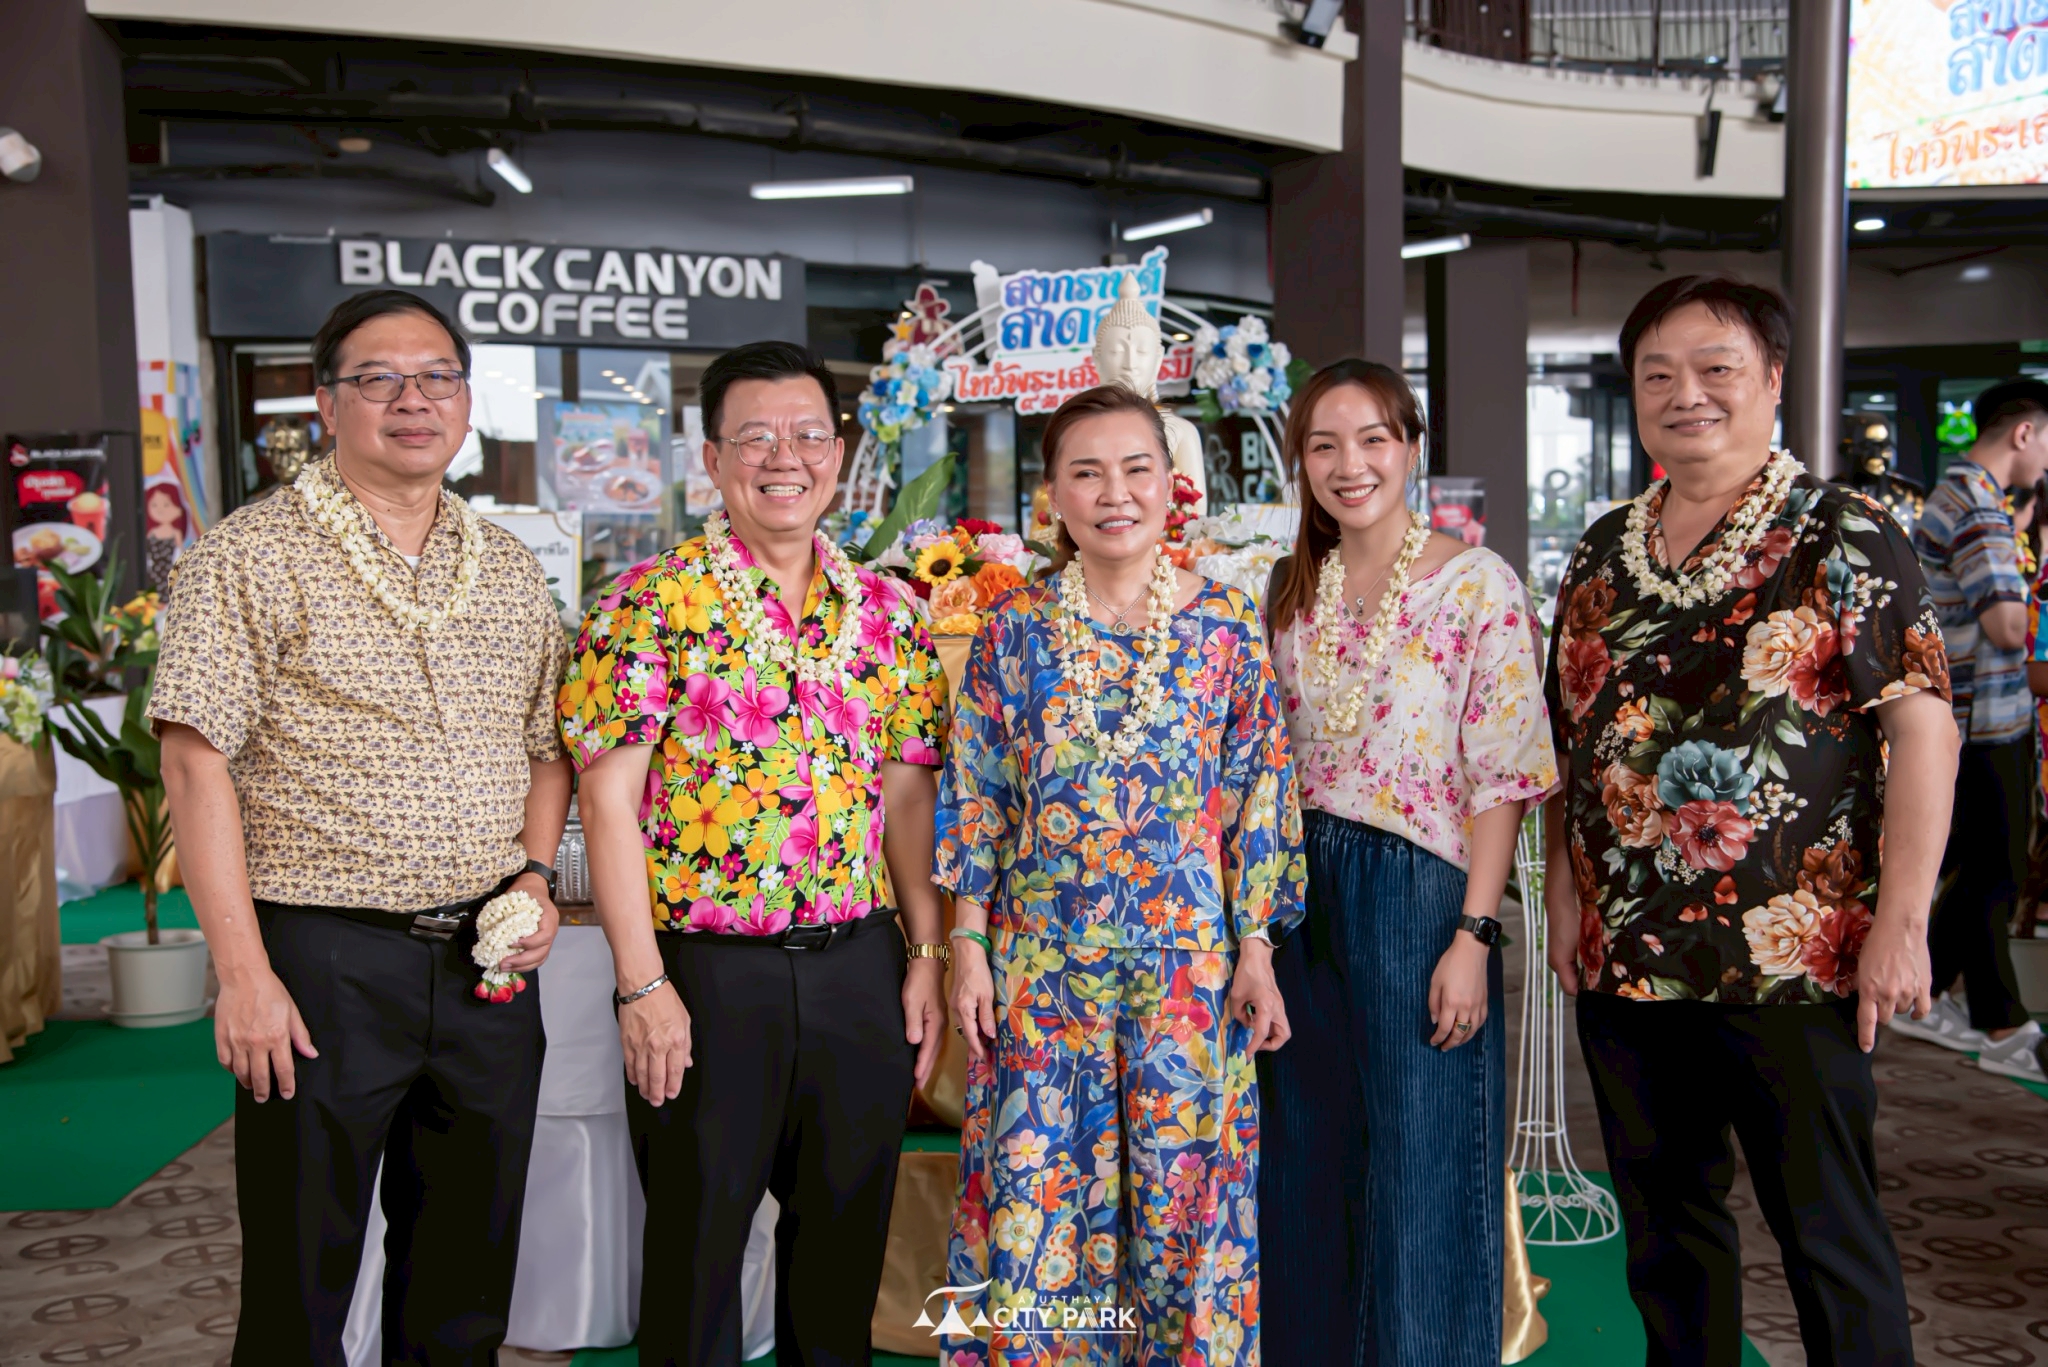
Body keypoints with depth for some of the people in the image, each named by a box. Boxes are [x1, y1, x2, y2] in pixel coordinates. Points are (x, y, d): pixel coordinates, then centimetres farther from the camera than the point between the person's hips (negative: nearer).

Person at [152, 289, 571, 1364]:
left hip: (487, 956, 5)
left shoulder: (510, 568, 11)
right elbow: (196, 763, -11)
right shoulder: (251, 557, -5)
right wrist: (244, 975, -16)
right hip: (323, 958, -4)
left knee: (466, 1277, 16)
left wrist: (537, 876, 0)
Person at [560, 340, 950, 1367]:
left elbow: (906, 793, 9)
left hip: (859, 970, 4)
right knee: (697, 1242, 11)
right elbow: (608, 799, -9)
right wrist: (643, 985, -14)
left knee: (846, 1237, 17)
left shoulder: (885, 613, 7)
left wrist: (928, 953, 3)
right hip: (706, 973, -4)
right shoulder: (651, 605, -6)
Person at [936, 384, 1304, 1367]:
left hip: (1188, 953, 0)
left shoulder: (1225, 623, 1)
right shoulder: (1015, 628, 2)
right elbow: (975, 794, 3)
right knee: (1032, 1187, 6)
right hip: (1041, 953, 1)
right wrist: (969, 945, -2)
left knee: (1182, 1187, 8)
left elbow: (1259, 793, 1)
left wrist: (1256, 948, -2)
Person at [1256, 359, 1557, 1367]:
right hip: (1299, 898, 5)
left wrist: (1474, 933, -15)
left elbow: (1501, 777, -10)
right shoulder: (1288, 590, 8)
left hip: (1420, 894, -5)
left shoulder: (1476, 584, -7)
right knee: (1308, 1171, 14)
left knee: (1420, 1178, 4)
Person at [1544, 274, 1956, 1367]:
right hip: (1620, 959, 5)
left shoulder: (1846, 540, -5)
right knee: (1662, 1224, 17)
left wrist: (1900, 921, -15)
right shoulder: (1602, 553, 10)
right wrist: (1563, 892, 6)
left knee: (1828, 1234, 7)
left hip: (1793, 964, -5)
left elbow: (1923, 728, -10)